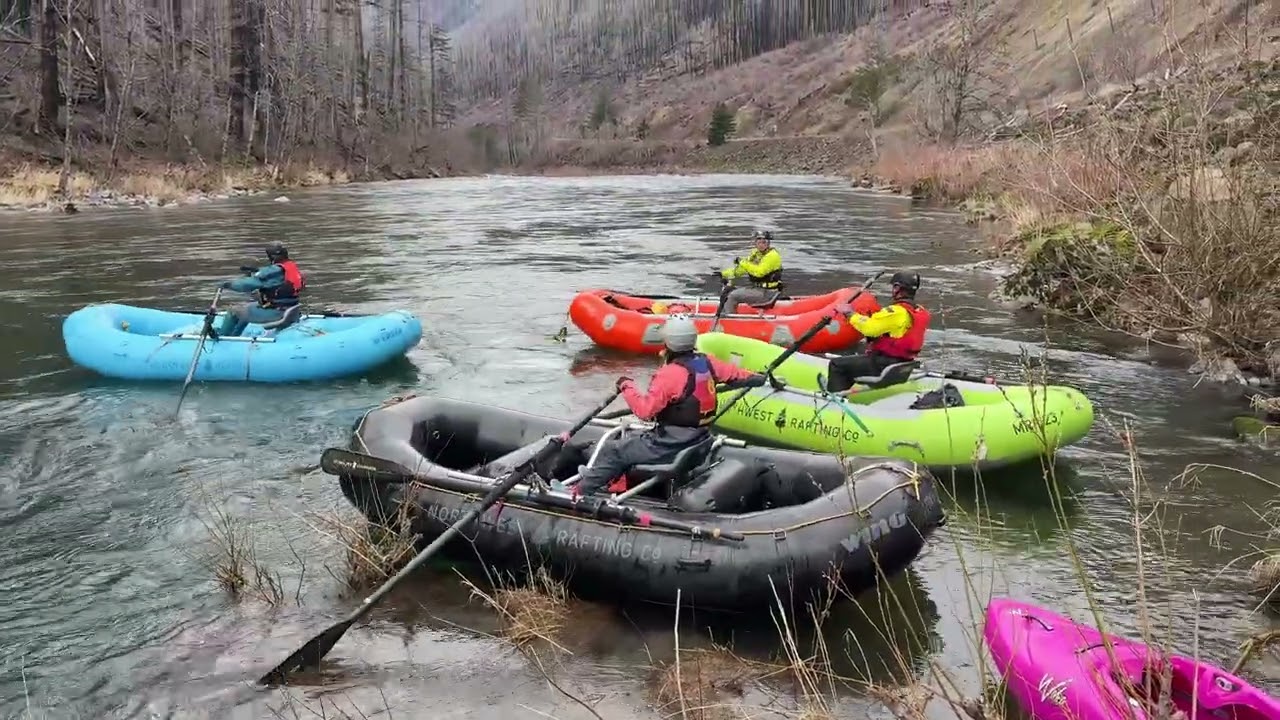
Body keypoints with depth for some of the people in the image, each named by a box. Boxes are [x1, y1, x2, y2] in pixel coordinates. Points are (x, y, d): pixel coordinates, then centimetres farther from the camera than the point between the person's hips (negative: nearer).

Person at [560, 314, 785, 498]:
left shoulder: (670, 373, -24)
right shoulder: (707, 362, -2)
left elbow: (645, 411, -25)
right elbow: (736, 374, 13)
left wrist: (627, 387, -11)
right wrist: (765, 379, 30)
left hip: (671, 446, -9)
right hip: (699, 438, 9)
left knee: (611, 451, 2)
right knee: (630, 440, 26)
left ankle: (580, 493, 11)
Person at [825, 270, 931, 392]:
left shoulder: (897, 312, -22)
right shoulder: (920, 311, 6)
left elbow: (869, 327, -25)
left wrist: (850, 313, -11)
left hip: (883, 364, -10)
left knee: (837, 365, -3)